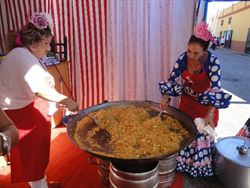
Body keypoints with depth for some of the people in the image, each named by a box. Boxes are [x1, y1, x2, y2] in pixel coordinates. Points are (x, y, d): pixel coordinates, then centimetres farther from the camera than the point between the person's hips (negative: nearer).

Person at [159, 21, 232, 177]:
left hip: (206, 103, -3)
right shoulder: (183, 58, -19)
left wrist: (209, 114, -42)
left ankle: (200, 165, 38)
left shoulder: (213, 62, -28)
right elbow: (172, 80, -12)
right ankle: (183, 163, 39)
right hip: (187, 100, 3)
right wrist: (165, 97, -28)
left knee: (202, 134, 12)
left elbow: (216, 89, -31)